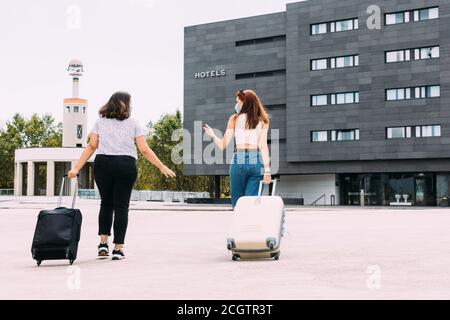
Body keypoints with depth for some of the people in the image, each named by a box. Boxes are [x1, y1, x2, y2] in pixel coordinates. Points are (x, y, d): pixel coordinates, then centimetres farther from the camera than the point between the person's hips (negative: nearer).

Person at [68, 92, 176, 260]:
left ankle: (103, 242, 10)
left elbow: (91, 146, 2)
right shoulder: (133, 123, 8)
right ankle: (118, 249, 3)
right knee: (121, 206, 3)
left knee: (106, 203, 17)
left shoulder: (100, 122, 11)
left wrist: (77, 168, 2)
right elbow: (144, 150, 2)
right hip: (126, 166, -2)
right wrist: (162, 167, 7)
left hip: (102, 164, 2)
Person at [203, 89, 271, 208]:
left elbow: (223, 145, 5)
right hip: (257, 163, 2)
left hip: (239, 161, -2)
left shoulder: (235, 119, 4)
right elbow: (263, 146, -1)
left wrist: (212, 135, 24)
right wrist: (267, 170, -2)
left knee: (238, 204, 7)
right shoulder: (263, 120, 8)